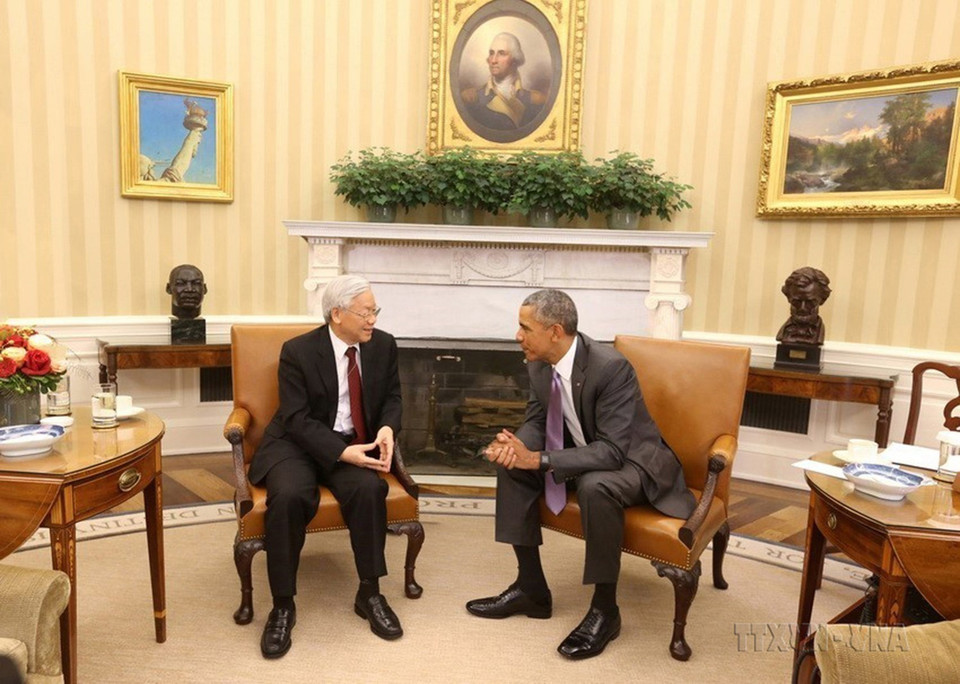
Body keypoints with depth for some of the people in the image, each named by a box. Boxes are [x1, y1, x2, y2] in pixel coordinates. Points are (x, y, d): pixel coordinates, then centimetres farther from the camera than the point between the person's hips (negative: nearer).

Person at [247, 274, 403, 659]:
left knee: (370, 488, -29)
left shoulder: (384, 345, -1)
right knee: (289, 496, -32)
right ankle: (283, 606, -12)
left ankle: (369, 593, -9)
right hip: (297, 444, -2)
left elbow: (392, 397, 9)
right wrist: (342, 453, -29)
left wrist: (387, 428, -15)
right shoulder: (298, 351, -12)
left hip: (356, 444, 3)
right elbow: (298, 420, -16)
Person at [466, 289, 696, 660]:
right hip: (584, 452, 8)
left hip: (632, 459, -7)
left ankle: (604, 609, -14)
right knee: (511, 464, -7)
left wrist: (539, 459, -38)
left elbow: (612, 450, -33)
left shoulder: (611, 367, -31)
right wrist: (515, 444, -23)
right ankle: (531, 587, 3)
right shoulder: (539, 364, -8)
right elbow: (536, 421, 2)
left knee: (595, 486, -38)